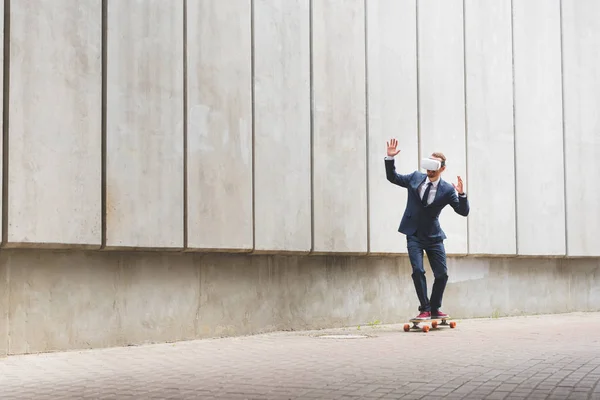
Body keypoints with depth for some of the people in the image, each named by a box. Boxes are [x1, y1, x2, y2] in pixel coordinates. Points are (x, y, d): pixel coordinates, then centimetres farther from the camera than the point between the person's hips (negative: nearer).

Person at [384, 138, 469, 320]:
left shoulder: (447, 190, -7)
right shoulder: (415, 178, 0)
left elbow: (463, 211, -9)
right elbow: (392, 177, 11)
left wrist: (461, 194, -27)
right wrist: (390, 158, -3)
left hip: (433, 236, 0)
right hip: (414, 235, 0)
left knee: (442, 274, 0)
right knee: (418, 270, -13)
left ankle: (435, 309, 18)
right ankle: (425, 309, -3)